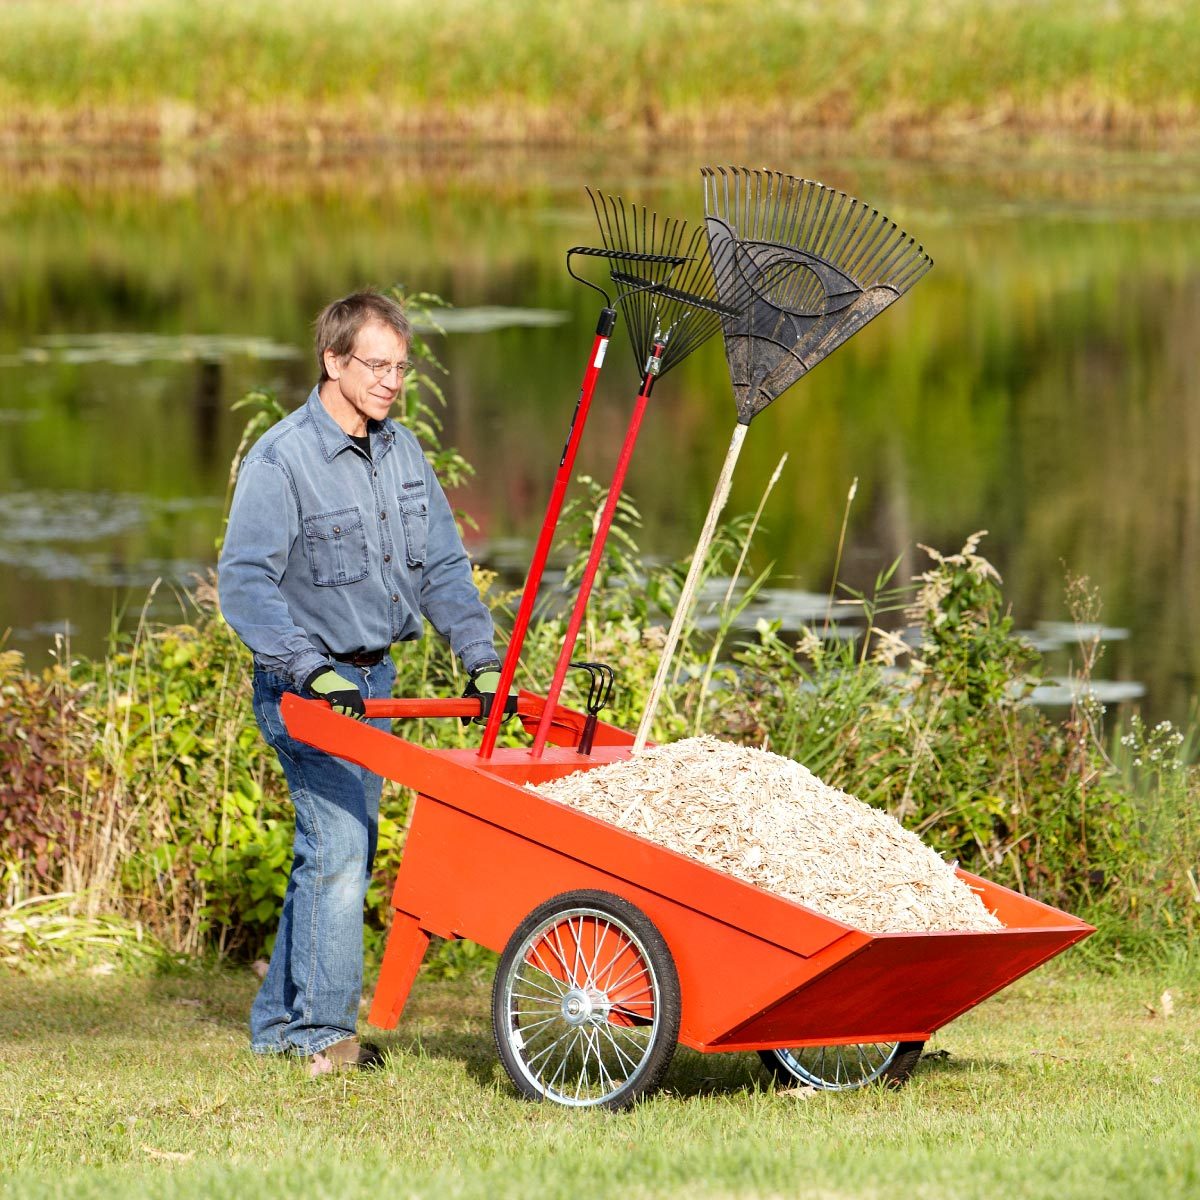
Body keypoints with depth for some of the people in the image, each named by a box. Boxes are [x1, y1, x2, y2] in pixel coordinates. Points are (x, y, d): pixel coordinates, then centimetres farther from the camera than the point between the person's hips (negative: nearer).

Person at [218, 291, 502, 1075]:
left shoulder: (402, 452, 8)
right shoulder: (281, 461, -15)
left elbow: (443, 568, 13)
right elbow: (244, 582, -22)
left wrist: (481, 660, 1)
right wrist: (314, 671, -31)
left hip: (373, 679, 7)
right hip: (306, 687, -7)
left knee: (346, 850, 10)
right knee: (336, 845, -15)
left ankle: (280, 1024, 19)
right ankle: (324, 1032, -9)